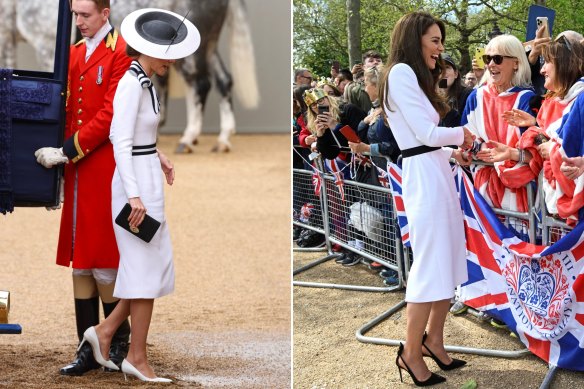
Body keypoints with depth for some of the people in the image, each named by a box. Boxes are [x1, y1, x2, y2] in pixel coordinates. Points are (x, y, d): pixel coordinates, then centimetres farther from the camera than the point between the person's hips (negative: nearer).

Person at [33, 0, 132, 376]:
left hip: (105, 169, -7)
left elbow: (110, 115, -14)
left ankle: (119, 342, 13)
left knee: (103, 263, -2)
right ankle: (88, 349, 11)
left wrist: (67, 151, -15)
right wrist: (59, 152, 2)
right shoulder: (75, 53, 14)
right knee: (79, 261, 7)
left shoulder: (121, 53, -9)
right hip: (78, 171, 7)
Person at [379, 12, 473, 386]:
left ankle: (434, 341, 23)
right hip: (424, 176, -10)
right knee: (431, 269, -6)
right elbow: (426, 133, -13)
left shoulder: (416, 76, 22)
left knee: (449, 264, 12)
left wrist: (453, 152, 6)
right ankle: (411, 354, 3)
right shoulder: (401, 72, -9)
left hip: (438, 174, 10)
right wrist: (462, 133, 2)